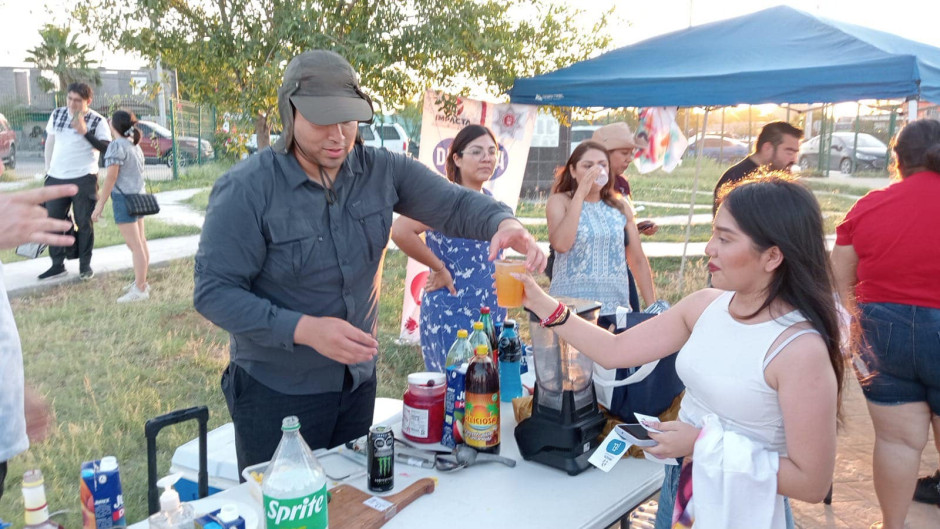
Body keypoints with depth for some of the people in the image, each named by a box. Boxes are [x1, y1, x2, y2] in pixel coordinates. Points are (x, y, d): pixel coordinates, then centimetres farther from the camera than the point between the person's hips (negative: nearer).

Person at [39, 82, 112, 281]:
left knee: (84, 223, 2)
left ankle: (85, 265, 14)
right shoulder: (57, 114, 7)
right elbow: (50, 141, 17)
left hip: (84, 178, -5)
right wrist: (48, 168, 15)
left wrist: (85, 132, -27)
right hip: (56, 178, 5)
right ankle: (57, 265, 20)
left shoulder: (97, 121, -7)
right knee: (53, 221, 9)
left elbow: (106, 148, -17)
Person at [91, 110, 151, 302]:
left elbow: (111, 177, -17)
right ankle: (141, 282, 24)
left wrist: (100, 204, -14)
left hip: (124, 199, -9)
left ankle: (140, 290, -4)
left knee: (135, 245, -7)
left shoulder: (116, 146, -13)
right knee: (141, 242, 14)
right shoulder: (135, 145, 12)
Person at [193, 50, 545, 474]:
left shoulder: (380, 171, -4)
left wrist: (504, 223, -30)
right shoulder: (246, 190, -17)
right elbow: (214, 291, -18)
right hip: (276, 393, -4)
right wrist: (304, 329, -30)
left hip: (358, 380, 5)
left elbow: (454, 204, -7)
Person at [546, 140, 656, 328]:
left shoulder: (620, 205, 10)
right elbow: (560, 244, -21)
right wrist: (580, 193, -17)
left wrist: (652, 307, 9)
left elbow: (638, 260, 13)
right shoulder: (560, 201, -1)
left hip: (616, 309, 3)